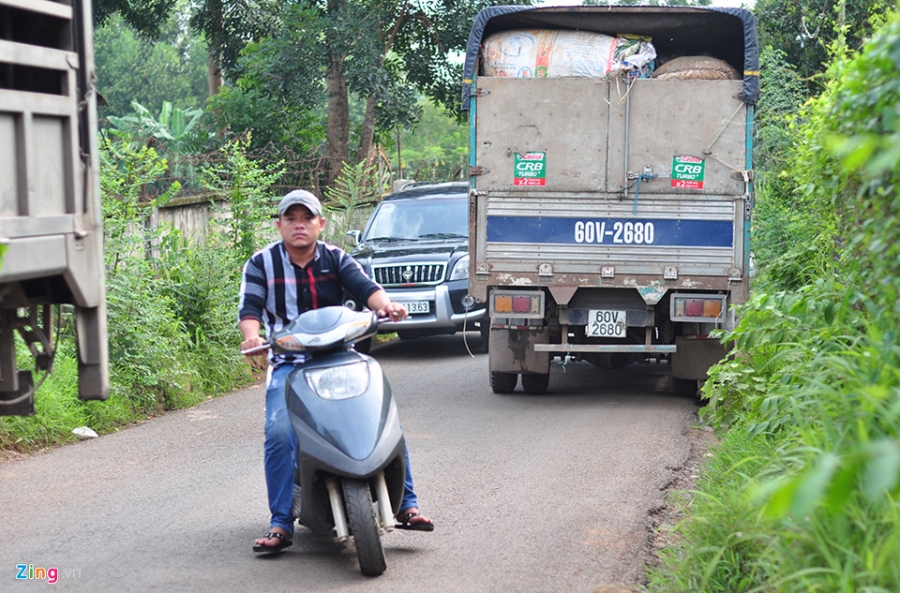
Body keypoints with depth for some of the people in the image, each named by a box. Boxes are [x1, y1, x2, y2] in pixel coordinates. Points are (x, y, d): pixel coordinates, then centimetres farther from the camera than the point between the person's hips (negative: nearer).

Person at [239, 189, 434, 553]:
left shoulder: (336, 259, 9)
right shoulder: (261, 264, 6)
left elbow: (365, 287, -6)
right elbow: (250, 308, -5)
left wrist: (385, 305, -30)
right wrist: (251, 336, -28)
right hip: (288, 363, -1)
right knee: (279, 433, -25)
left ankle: (406, 506, -6)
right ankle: (281, 525, -17)